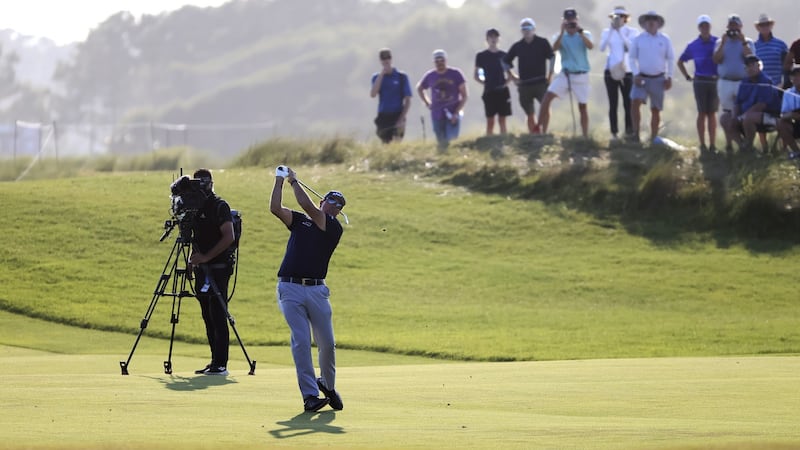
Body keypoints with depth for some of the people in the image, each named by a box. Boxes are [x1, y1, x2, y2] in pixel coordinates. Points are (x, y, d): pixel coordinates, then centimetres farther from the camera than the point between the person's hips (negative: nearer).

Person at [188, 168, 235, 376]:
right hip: (201, 268, 8)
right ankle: (215, 361, 11)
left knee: (218, 316, -9)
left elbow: (228, 237, -15)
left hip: (218, 267, -8)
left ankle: (221, 364, -11)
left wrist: (206, 257, -19)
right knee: (208, 317, 8)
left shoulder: (219, 206, -7)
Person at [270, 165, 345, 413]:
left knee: (327, 343, 1)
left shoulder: (334, 227, 5)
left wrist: (294, 181, 4)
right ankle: (309, 395, -10)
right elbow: (275, 208, 3)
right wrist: (279, 180, -1)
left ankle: (328, 385, 27)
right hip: (290, 289, 0)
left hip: (317, 290, 0)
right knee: (301, 341, -9)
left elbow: (306, 205, -6)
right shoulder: (299, 220, 15)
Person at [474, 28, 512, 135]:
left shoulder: (503, 55, 8)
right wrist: (484, 82, -5)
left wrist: (506, 82, 1)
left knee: (502, 120, 4)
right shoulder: (481, 56, 3)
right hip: (489, 91, -2)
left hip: (502, 91, 2)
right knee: (490, 121, -3)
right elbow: (476, 75, 8)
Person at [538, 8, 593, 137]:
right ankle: (542, 132, -13)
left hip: (581, 76, -1)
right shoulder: (560, 36, 6)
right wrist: (562, 31, -20)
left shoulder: (585, 35, 2)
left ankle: (585, 137, 10)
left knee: (582, 106, 3)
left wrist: (579, 31, -21)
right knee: (547, 97, -15)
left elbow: (590, 46, -18)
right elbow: (555, 48, -15)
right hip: (565, 74, 1)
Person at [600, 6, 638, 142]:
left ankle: (629, 132, -1)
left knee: (628, 103, -6)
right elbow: (602, 48, -7)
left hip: (627, 71, -2)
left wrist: (620, 31, -14)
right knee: (613, 104, -1)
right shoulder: (607, 32, 7)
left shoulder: (631, 32, 2)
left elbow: (631, 47, -14)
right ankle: (614, 133, 1)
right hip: (611, 71, 2)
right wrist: (611, 30, -11)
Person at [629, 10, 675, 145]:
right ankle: (636, 133, -18)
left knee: (655, 109, 5)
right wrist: (636, 74, -4)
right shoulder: (639, 39, 2)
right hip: (642, 78, -1)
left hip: (658, 79, 1)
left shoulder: (665, 40, 3)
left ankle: (654, 137, 13)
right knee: (636, 102, -23)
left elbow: (670, 59, 9)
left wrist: (669, 77, 1)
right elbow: (633, 58, 7)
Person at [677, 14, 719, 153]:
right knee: (702, 113, -2)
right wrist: (688, 77, 9)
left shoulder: (718, 43, 2)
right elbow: (680, 62, 17)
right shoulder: (693, 46, 6)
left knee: (712, 113, 4)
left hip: (715, 81, 0)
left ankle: (713, 145, 7)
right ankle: (702, 145, 2)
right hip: (700, 82, 0)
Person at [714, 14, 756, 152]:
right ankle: (729, 142, 5)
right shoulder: (721, 42, 11)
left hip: (743, 82, -1)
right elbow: (716, 59, -2)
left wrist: (743, 42, -15)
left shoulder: (748, 42, 7)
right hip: (725, 82, 1)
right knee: (727, 113, 0)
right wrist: (723, 43, -10)